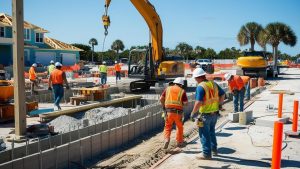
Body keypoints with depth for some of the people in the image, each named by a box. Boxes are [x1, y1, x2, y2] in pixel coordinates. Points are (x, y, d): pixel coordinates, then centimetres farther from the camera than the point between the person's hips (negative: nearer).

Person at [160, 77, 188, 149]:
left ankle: (166, 139, -9)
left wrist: (163, 106, 19)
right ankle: (179, 142, 27)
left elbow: (161, 99, 3)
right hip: (178, 112, -1)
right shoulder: (182, 91, 4)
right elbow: (186, 103, -3)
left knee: (167, 127, 13)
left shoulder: (168, 88, 9)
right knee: (180, 127, 19)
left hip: (168, 111, 1)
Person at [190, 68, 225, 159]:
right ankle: (214, 149, 36)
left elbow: (198, 102, -26)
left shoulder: (200, 87, -19)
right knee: (211, 132, 25)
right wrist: (220, 104, 23)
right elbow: (222, 94, 13)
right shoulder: (213, 83, 4)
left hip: (205, 114, -8)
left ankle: (206, 154, 13)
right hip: (214, 113, 8)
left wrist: (193, 113, -15)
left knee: (204, 134, 6)